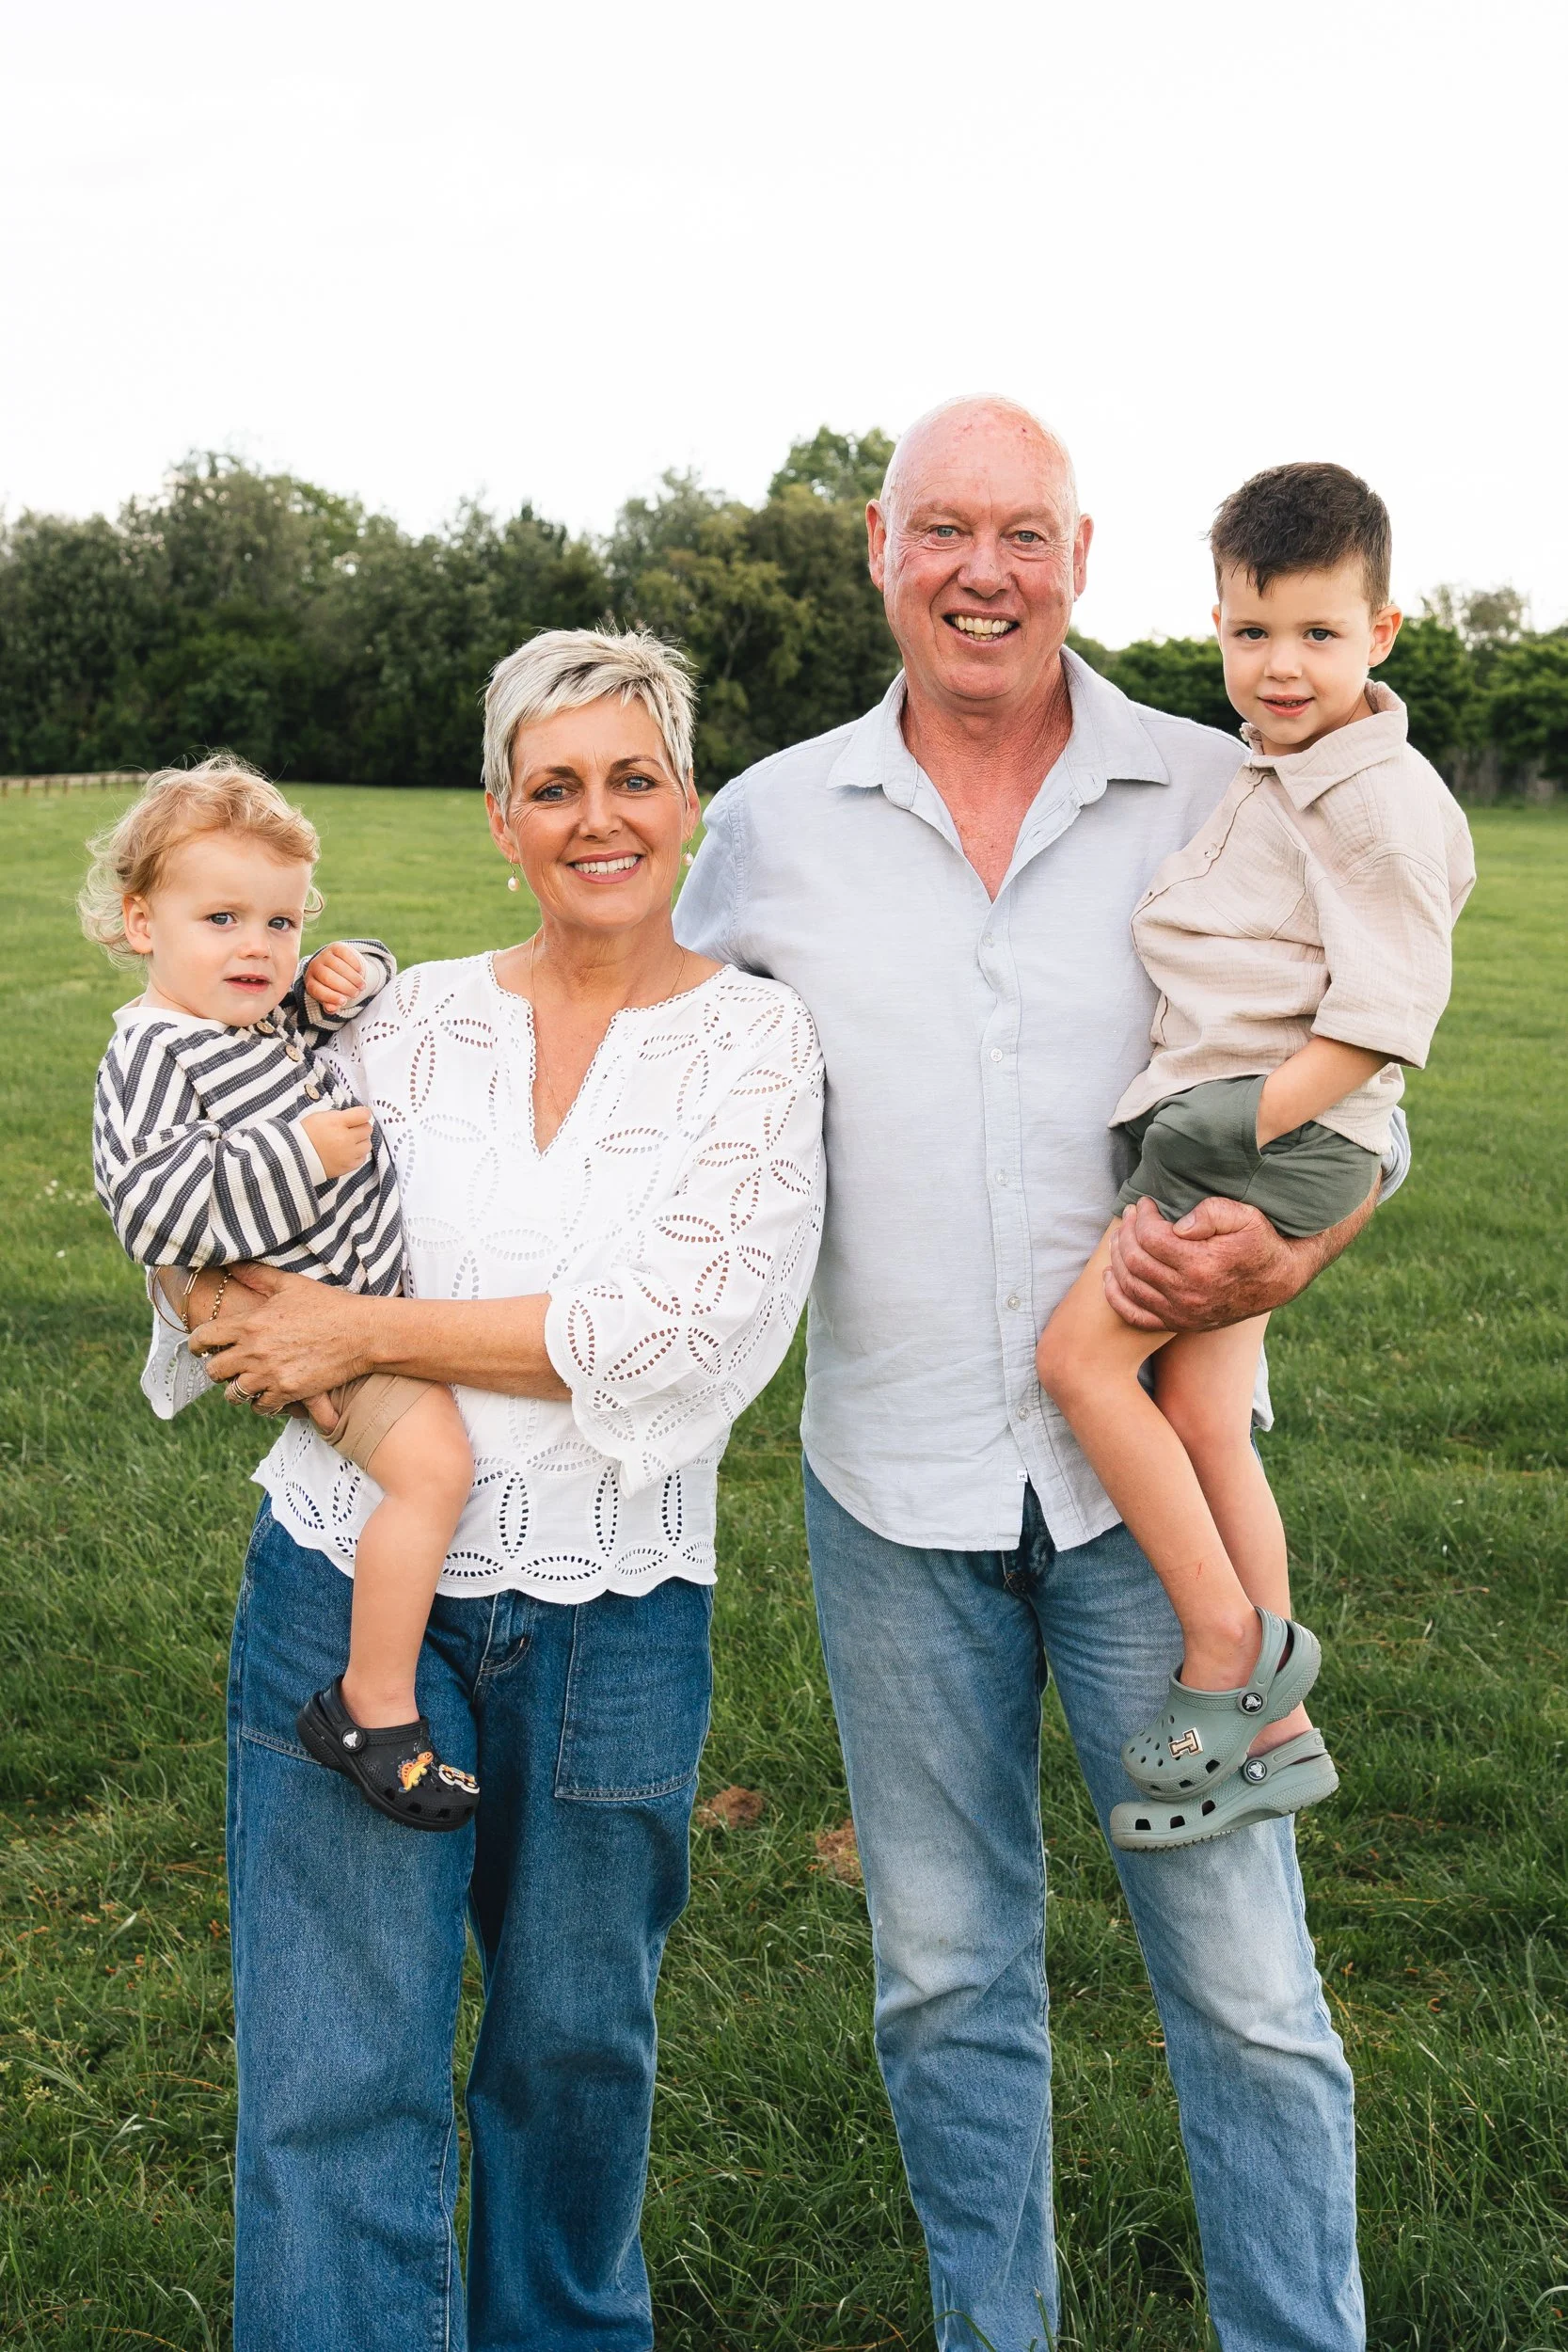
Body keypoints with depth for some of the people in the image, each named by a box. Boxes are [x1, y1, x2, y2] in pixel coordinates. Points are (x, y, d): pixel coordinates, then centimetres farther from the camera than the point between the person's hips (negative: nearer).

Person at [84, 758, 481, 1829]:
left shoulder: (277, 1010, 8)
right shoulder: (152, 1052, -17)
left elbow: (359, 984, 28)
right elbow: (154, 1210, -27)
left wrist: (354, 972, 3)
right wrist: (300, 1156, -28)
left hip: (360, 1281, 10)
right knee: (433, 1459, -25)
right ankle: (374, 1711, -15)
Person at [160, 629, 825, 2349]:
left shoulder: (760, 1043, -2)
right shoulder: (407, 1020, 6)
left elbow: (682, 1330, -14)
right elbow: (253, 1262, 10)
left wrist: (369, 1332, -13)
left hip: (611, 1620, -1)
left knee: (575, 2044, 18)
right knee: (332, 2086, -1)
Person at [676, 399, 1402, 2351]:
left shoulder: (1219, 801, -1)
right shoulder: (772, 822, 4)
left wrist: (1281, 1258, -16)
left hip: (1154, 1472, -1)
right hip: (893, 1480, 2)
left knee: (1243, 1981, 2)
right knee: (946, 1980, 15)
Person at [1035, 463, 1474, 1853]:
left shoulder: (1381, 797, -13)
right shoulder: (1274, 777, 16)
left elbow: (1385, 1014, -19)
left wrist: (1248, 1121, -23)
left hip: (1285, 1136, -9)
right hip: (1233, 1129, 9)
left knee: (1080, 1355, -13)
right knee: (1203, 1422, 9)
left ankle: (1232, 1646, -3)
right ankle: (1277, 1733, 17)